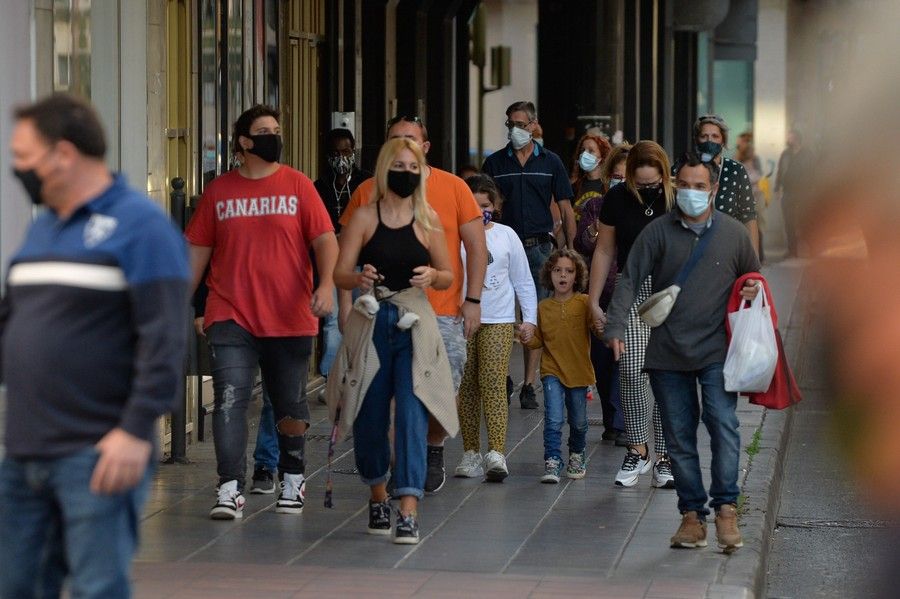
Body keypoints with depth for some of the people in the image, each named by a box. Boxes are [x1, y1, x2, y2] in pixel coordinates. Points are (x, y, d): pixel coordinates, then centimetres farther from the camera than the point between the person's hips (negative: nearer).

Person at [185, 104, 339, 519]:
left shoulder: (297, 186, 3)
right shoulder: (218, 190, 6)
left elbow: (324, 239, -2)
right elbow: (198, 249, 11)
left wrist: (326, 284, -18)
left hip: (290, 317, 0)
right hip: (231, 316, 0)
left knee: (289, 404, 11)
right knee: (230, 399, -13)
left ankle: (292, 479, 30)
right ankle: (230, 488, -14)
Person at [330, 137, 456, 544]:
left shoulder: (427, 219, 5)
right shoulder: (365, 217, 2)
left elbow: (449, 277, 11)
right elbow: (340, 273, -2)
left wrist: (432, 276, -11)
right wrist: (359, 278, -24)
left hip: (414, 326, 0)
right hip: (372, 324, 0)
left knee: (411, 415, -12)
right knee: (369, 418, 7)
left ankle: (408, 512, -15)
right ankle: (377, 496, 33)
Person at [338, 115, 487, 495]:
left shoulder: (453, 187, 1)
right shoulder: (368, 192, 4)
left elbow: (476, 245, 3)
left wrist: (473, 300, -4)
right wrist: (345, 303, 2)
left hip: (443, 313, -1)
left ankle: (434, 450, 26)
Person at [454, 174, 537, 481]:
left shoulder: (506, 236, 7)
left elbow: (523, 280, 12)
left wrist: (529, 318, 7)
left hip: (498, 322, -1)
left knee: (494, 384, -11)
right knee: (466, 387, 3)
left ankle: (497, 454, -16)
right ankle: (471, 453, 9)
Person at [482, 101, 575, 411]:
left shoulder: (550, 162, 6)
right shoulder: (495, 163, 7)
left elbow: (565, 209, 7)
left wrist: (571, 251, 0)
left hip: (539, 248, 0)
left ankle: (529, 384, 3)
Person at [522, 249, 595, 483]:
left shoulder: (584, 303, -3)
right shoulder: (543, 307, 3)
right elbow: (540, 340, 11)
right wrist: (529, 339, -10)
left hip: (578, 372, 0)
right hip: (552, 371, 0)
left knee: (578, 422, 13)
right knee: (553, 420, -13)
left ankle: (577, 456, 36)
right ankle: (552, 463, -9)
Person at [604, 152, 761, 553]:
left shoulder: (733, 233, 5)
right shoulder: (658, 232, 1)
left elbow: (751, 276, 22)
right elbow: (629, 281, -2)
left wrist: (752, 290, -3)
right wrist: (616, 329, -15)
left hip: (716, 351, -1)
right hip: (667, 354, 1)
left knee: (723, 424, -17)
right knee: (679, 437, 4)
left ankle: (725, 508, -11)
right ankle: (692, 513, 11)